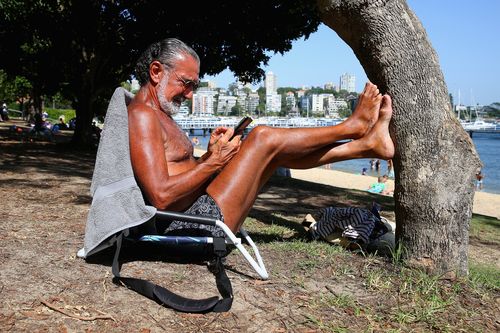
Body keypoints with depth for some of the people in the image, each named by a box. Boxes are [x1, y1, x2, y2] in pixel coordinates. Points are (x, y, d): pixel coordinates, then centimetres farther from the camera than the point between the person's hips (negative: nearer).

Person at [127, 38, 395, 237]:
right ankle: (354, 126, 10)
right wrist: (213, 162, -16)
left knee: (274, 152, 8)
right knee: (264, 138, -11)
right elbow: (161, 197, -26)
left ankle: (366, 145, 15)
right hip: (192, 226, -10)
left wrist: (208, 155, 2)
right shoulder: (142, 116, -16)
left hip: (193, 216, 10)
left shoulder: (157, 115, 17)